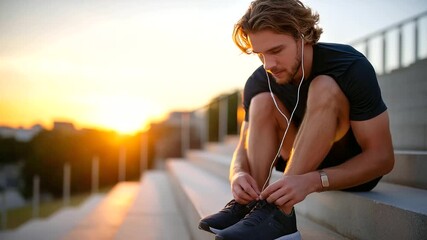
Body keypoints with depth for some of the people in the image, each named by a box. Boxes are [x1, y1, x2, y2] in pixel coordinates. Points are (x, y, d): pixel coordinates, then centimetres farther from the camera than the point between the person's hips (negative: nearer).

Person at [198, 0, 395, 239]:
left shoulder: (351, 67, -25)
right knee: (262, 101, -16)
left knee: (323, 88, -30)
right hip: (307, 164, 5)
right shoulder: (259, 82, -12)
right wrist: (239, 175, -32)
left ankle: (278, 211, -37)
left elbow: (382, 156, -26)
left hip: (357, 171, -4)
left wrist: (310, 181, -41)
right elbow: (244, 150, -6)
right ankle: (253, 200, -28)